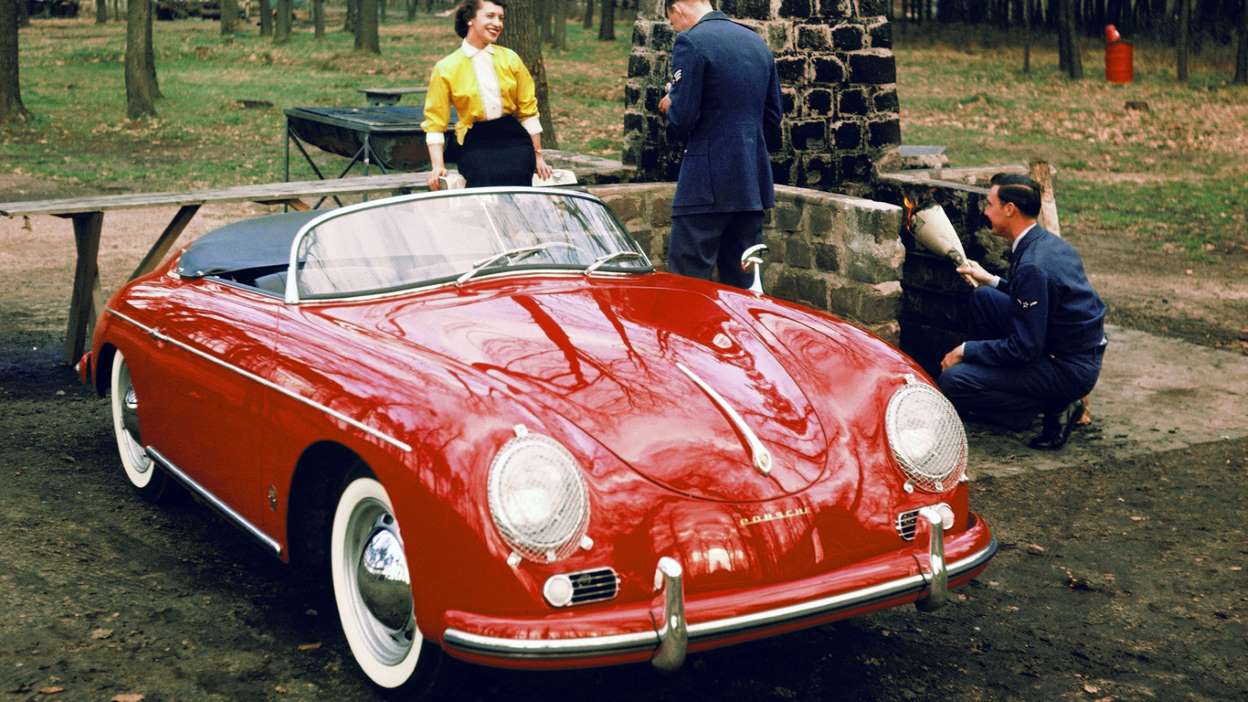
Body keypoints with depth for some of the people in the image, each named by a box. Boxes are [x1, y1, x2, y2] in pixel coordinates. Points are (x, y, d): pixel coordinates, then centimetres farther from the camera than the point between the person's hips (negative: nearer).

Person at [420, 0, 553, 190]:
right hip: (476, 146, -2)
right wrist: (437, 166, -7)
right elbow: (435, 122, 2)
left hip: (514, 141, 2)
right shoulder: (446, 69, 1)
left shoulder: (510, 59, 8)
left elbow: (528, 110, 13)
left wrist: (538, 156, 13)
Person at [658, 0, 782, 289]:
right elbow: (772, 115, 17)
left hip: (708, 183, -7)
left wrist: (670, 104, 6)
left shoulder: (691, 42, -10)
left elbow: (683, 117, -14)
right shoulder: (757, 41, 13)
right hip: (754, 183, 7)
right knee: (743, 283, 11)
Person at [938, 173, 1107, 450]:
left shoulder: (1033, 266, -26)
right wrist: (990, 280, 17)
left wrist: (965, 350, -12)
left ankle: (1052, 408, -6)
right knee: (983, 297, 11)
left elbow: (1025, 347, -23)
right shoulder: (1049, 242, 3)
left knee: (952, 381, -14)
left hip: (1071, 371, -10)